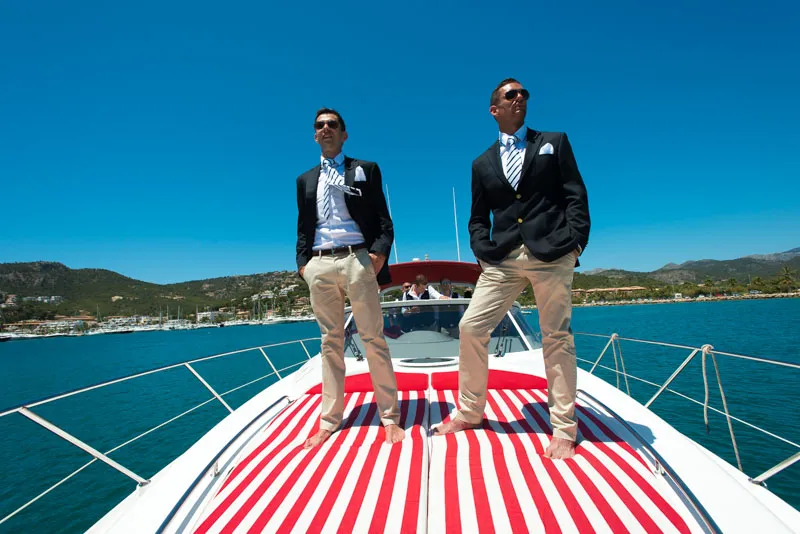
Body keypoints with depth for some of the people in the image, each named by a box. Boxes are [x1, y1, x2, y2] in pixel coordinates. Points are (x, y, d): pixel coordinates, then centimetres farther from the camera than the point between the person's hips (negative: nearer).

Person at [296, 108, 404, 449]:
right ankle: (329, 421, 17)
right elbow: (303, 229, 17)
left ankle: (389, 416, 10)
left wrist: (380, 252, -13)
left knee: (374, 339, -1)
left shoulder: (366, 169, 11)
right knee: (330, 342, 8)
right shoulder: (305, 180, 21)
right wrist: (303, 263, 3)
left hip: (357, 260, -3)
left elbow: (383, 219, 3)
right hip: (319, 265, 4)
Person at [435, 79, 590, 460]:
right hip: (502, 259, 3)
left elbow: (575, 195, 5)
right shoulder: (482, 163, 17)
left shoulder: (554, 142, 13)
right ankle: (470, 411, 17)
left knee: (556, 337, 2)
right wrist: (483, 251, -1)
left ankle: (564, 428, 17)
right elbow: (478, 218, 16)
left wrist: (576, 242, -8)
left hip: (552, 254, -2)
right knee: (470, 327, -2)